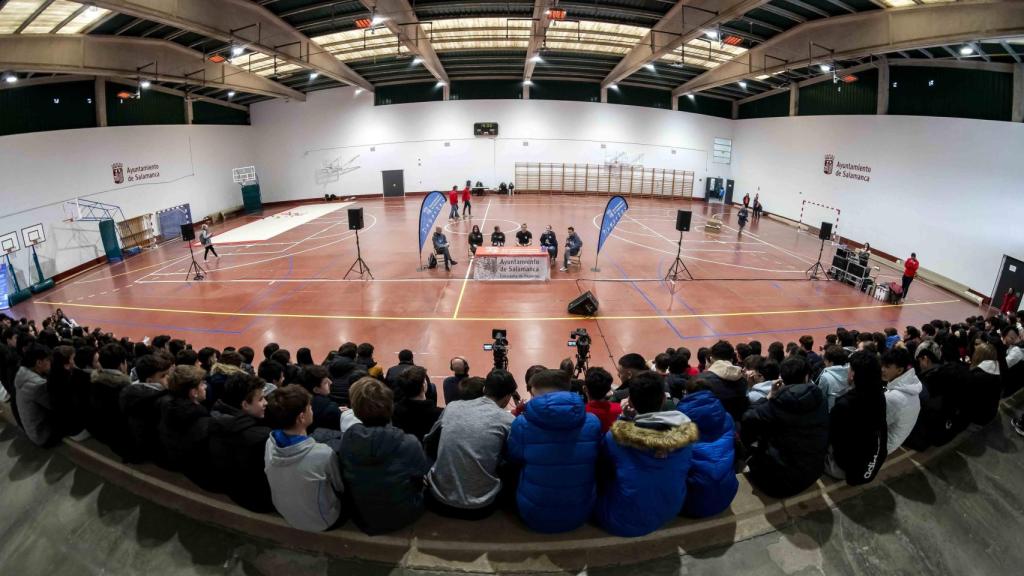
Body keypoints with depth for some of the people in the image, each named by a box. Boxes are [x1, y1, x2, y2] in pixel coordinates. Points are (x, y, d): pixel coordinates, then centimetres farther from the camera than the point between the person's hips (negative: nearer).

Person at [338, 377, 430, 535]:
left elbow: (344, 482, -1)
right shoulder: (409, 444, -31)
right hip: (401, 518, -3)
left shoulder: (347, 440, -21)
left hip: (361, 518, 4)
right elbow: (424, 477, -11)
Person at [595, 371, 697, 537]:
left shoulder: (616, 436, -23)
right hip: (670, 514, 4)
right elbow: (682, 474, 5)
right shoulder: (685, 432, -16)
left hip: (625, 522, -4)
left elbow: (604, 473, -1)